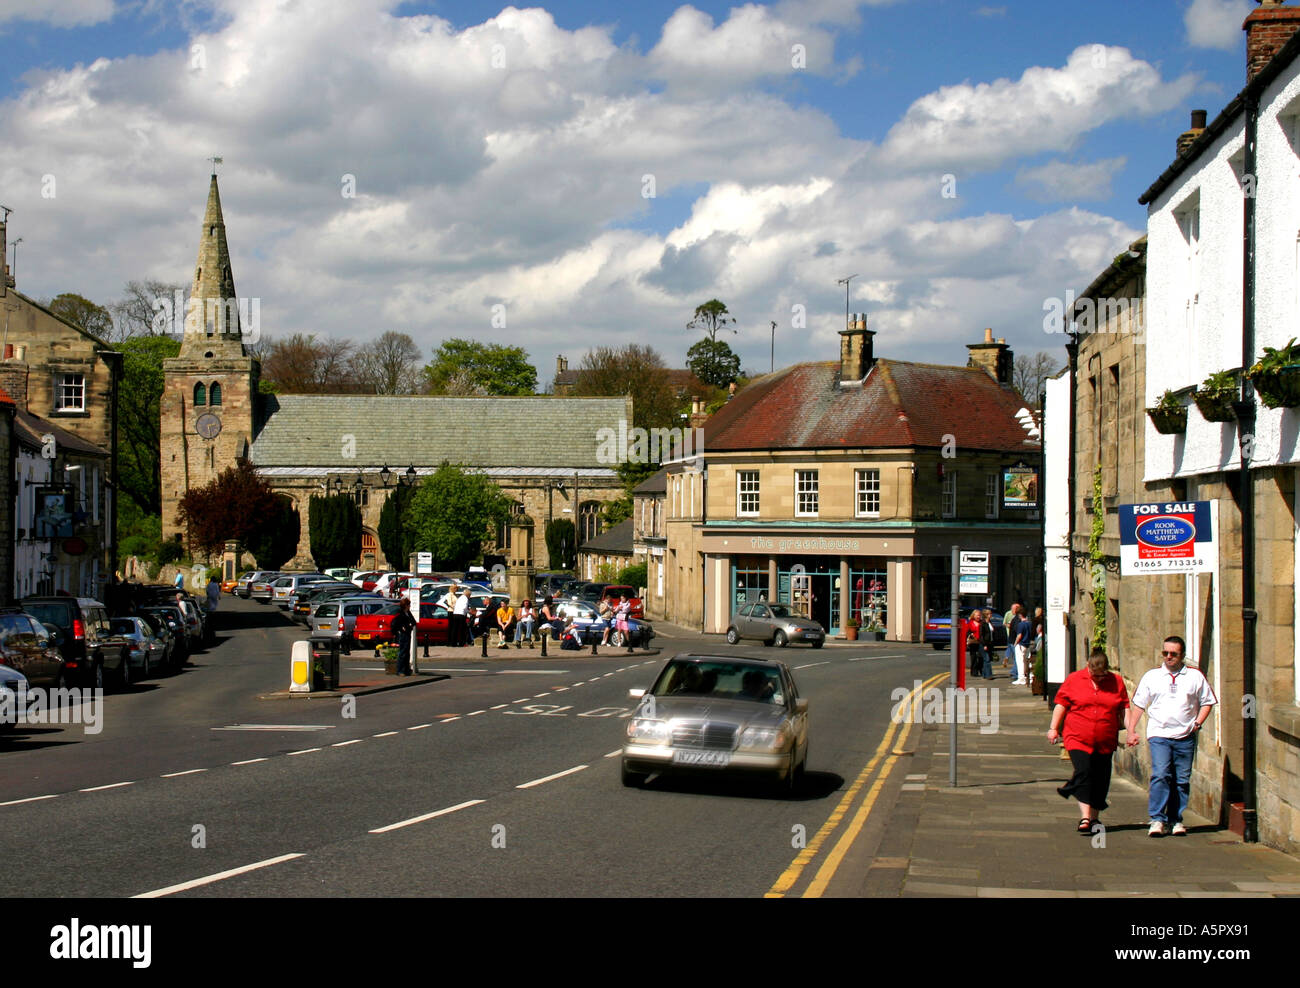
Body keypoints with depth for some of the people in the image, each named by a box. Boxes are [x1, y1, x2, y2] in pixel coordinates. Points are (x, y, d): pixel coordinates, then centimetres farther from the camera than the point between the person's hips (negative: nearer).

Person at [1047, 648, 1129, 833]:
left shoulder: (1116, 682, 8)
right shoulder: (1074, 680, 2)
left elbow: (1124, 709, 10)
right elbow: (1061, 704, 5)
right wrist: (1053, 728, 1)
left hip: (1105, 743, 3)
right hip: (1078, 739, -3)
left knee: (1100, 781, 6)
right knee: (1083, 773, -18)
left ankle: (1093, 818, 21)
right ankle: (1085, 818, -19)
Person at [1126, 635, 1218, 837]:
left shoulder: (1195, 676, 9)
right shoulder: (1152, 676, 9)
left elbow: (1207, 702, 16)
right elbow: (1138, 705, 12)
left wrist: (1198, 722, 2)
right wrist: (1131, 731, 5)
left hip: (1185, 737, 1)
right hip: (1159, 735, -1)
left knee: (1182, 781, 3)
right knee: (1160, 775, -16)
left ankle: (1176, 820, 14)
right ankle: (1157, 819, -14)